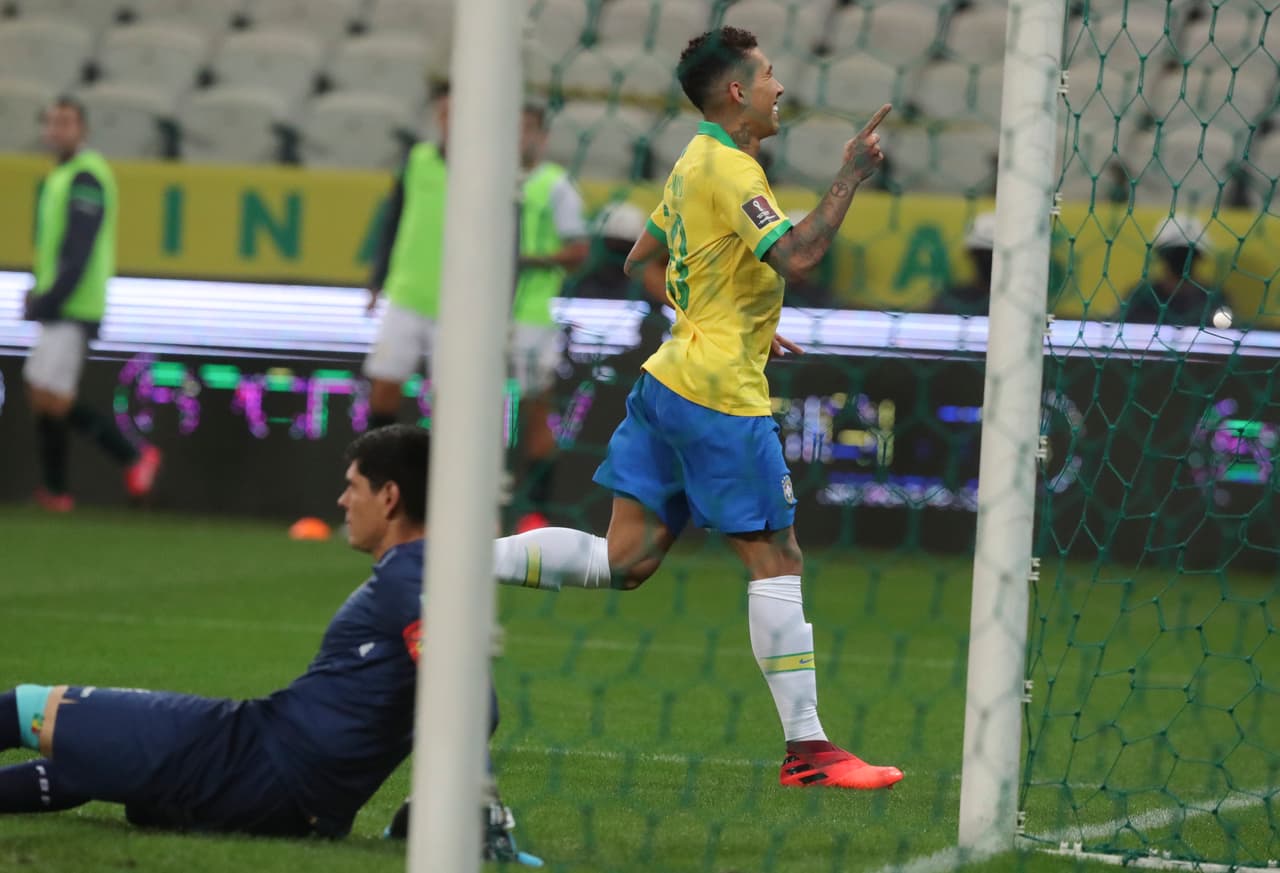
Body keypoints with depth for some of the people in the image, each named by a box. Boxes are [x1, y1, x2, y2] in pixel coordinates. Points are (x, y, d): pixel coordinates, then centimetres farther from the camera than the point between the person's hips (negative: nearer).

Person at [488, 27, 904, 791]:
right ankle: (806, 748, -3)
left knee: (626, 558, 8)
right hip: (722, 396, -9)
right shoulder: (730, 170, -14)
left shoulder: (695, 164, 15)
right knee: (777, 560, -5)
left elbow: (640, 259, 26)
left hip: (671, 378, 9)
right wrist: (851, 176, -19)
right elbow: (797, 256, -27)